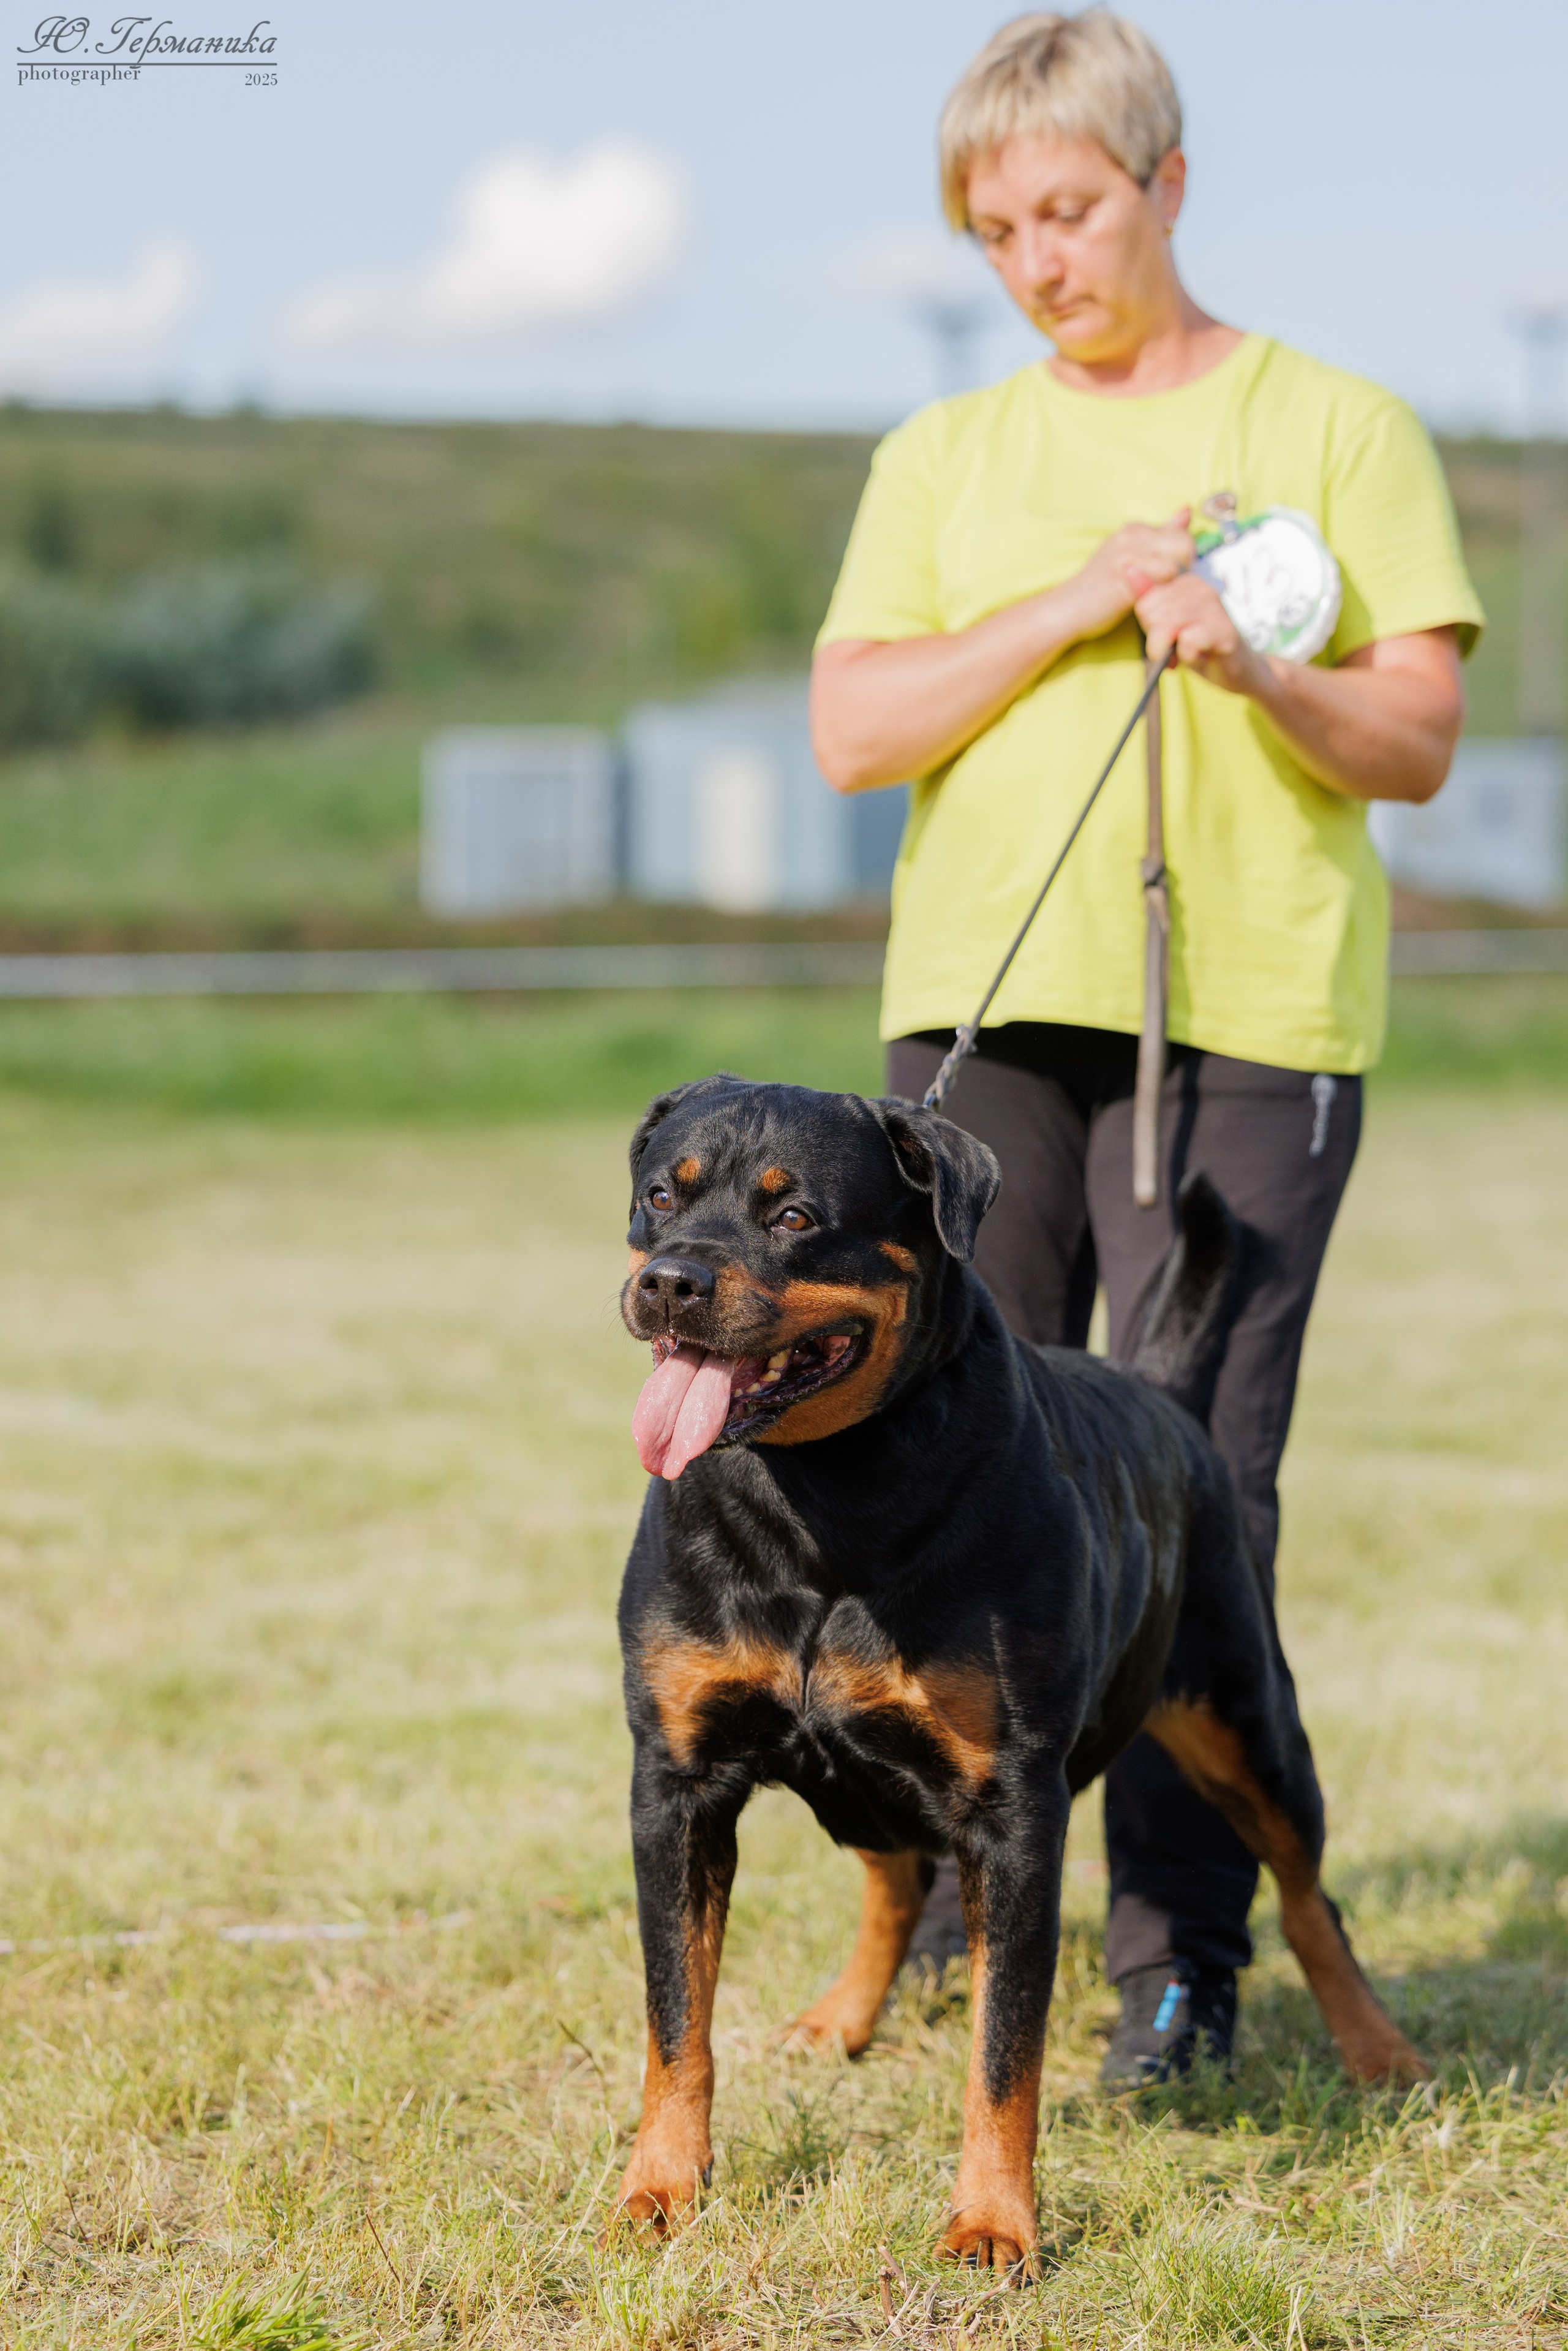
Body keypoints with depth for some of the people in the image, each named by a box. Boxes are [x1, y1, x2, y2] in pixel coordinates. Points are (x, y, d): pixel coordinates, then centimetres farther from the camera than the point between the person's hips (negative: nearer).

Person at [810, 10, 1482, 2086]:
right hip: (982, 1000, 3)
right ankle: (956, 1858, 21)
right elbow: (851, 729, 4)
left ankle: (1182, 1957, -3)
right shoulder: (942, 458, 16)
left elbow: (1420, 743, 2)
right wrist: (1078, 604, -8)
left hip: (1250, 1006, -3)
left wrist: (1260, 674, -18)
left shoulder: (1338, 432, 8)